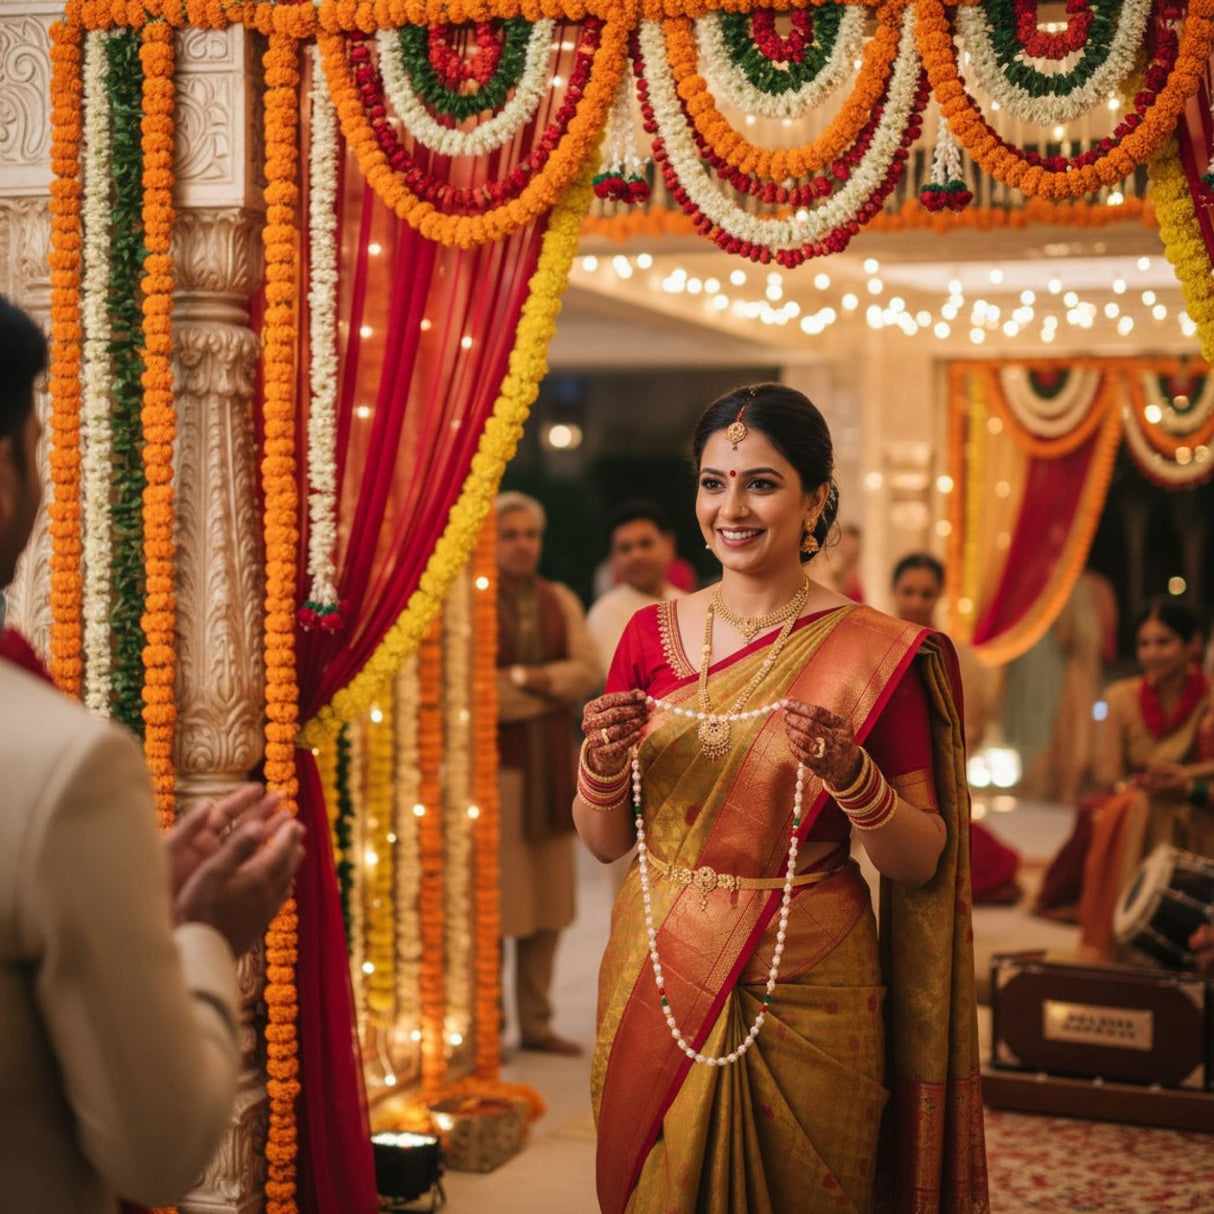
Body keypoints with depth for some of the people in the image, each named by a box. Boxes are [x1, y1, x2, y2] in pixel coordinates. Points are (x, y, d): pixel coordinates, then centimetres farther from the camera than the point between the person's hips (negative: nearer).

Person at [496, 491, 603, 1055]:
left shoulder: (561, 601, 14)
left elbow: (590, 671, 2)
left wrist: (526, 678, -12)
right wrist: (554, 688, -6)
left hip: (553, 765, 5)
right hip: (495, 763, -5)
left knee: (548, 904, 7)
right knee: (493, 902, -5)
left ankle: (536, 1022, 16)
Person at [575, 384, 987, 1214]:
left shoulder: (874, 653, -8)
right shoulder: (652, 634, 2)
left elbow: (922, 862, -7)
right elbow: (605, 843, 6)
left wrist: (848, 771, -23)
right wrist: (603, 761, -13)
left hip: (803, 991, -3)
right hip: (658, 983, 3)